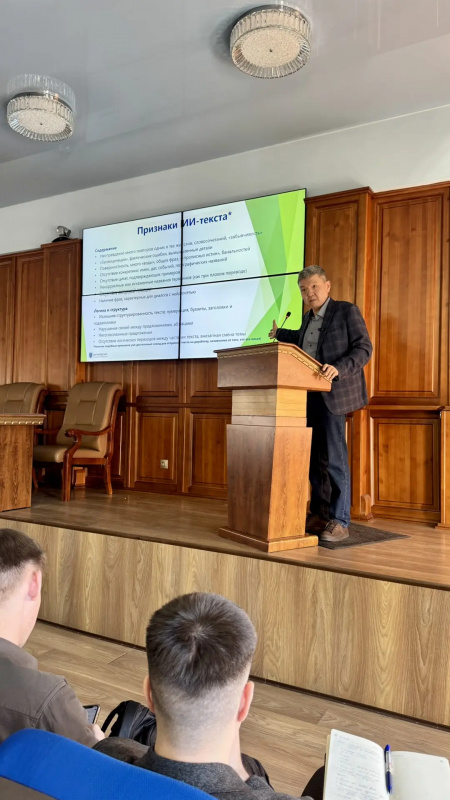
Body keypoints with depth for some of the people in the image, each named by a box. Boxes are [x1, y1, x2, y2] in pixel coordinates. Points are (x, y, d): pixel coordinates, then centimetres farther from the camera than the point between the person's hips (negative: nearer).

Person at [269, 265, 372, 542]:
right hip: (308, 395, 7)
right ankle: (319, 514, 20)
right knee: (314, 457, 10)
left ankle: (340, 522, 0)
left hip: (332, 394, -7)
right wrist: (279, 333, 34)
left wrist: (338, 368, -25)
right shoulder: (309, 318, 19)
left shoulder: (347, 311, -3)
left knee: (334, 457, -8)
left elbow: (364, 349, -11)